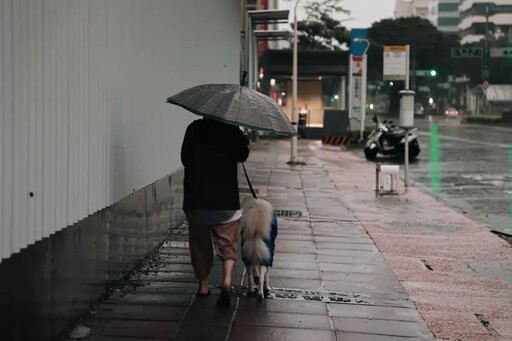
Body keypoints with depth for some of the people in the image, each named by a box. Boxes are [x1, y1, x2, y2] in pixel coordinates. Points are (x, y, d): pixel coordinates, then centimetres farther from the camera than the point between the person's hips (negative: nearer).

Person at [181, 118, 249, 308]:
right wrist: (244, 142, 21)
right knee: (227, 242, 7)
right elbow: (242, 156, 4)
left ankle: (203, 285, 21)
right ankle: (226, 279, -14)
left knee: (200, 242, 15)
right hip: (226, 197, -1)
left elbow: (185, 159, 5)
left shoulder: (194, 128, -2)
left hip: (196, 197, 1)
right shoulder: (231, 130, -6)